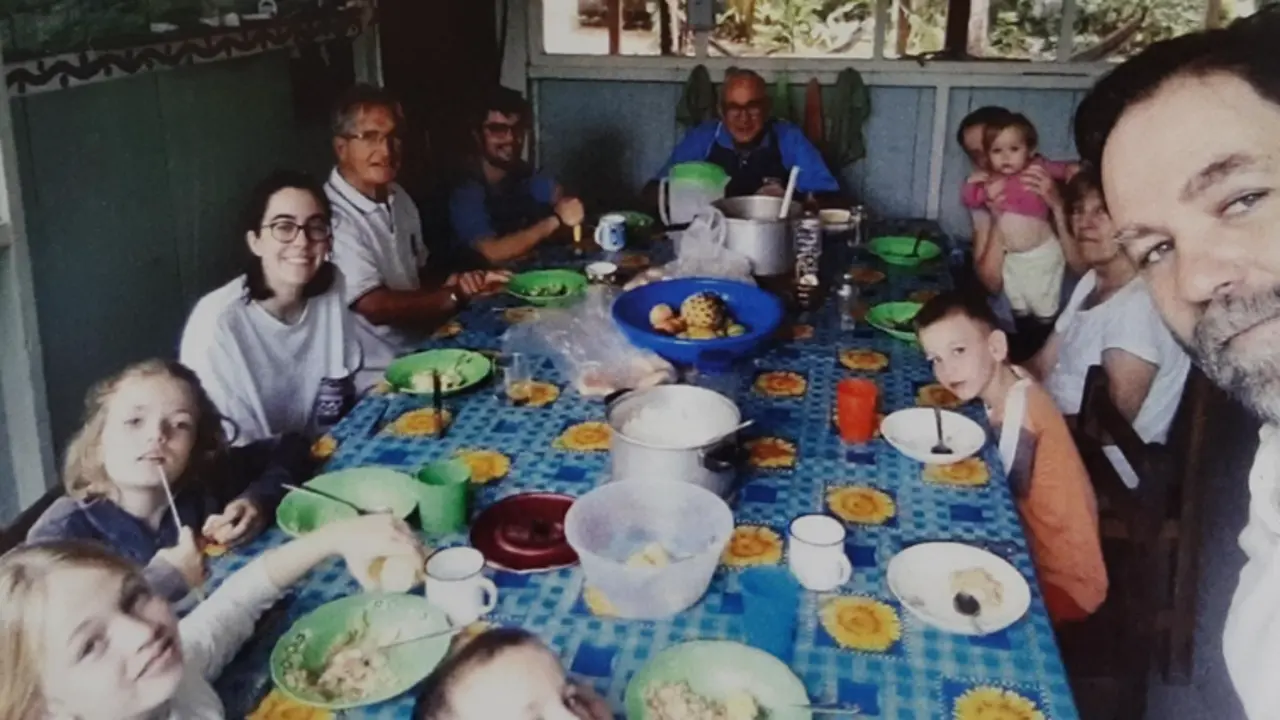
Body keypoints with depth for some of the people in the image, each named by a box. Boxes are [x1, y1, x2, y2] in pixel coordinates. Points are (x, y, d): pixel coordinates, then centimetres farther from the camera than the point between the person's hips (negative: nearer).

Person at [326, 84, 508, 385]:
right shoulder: (332, 218, -21)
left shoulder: (398, 198, 8)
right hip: (380, 379, -8)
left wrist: (453, 281, -2)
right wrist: (458, 296, -14)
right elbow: (377, 307, -22)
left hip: (422, 351, 8)